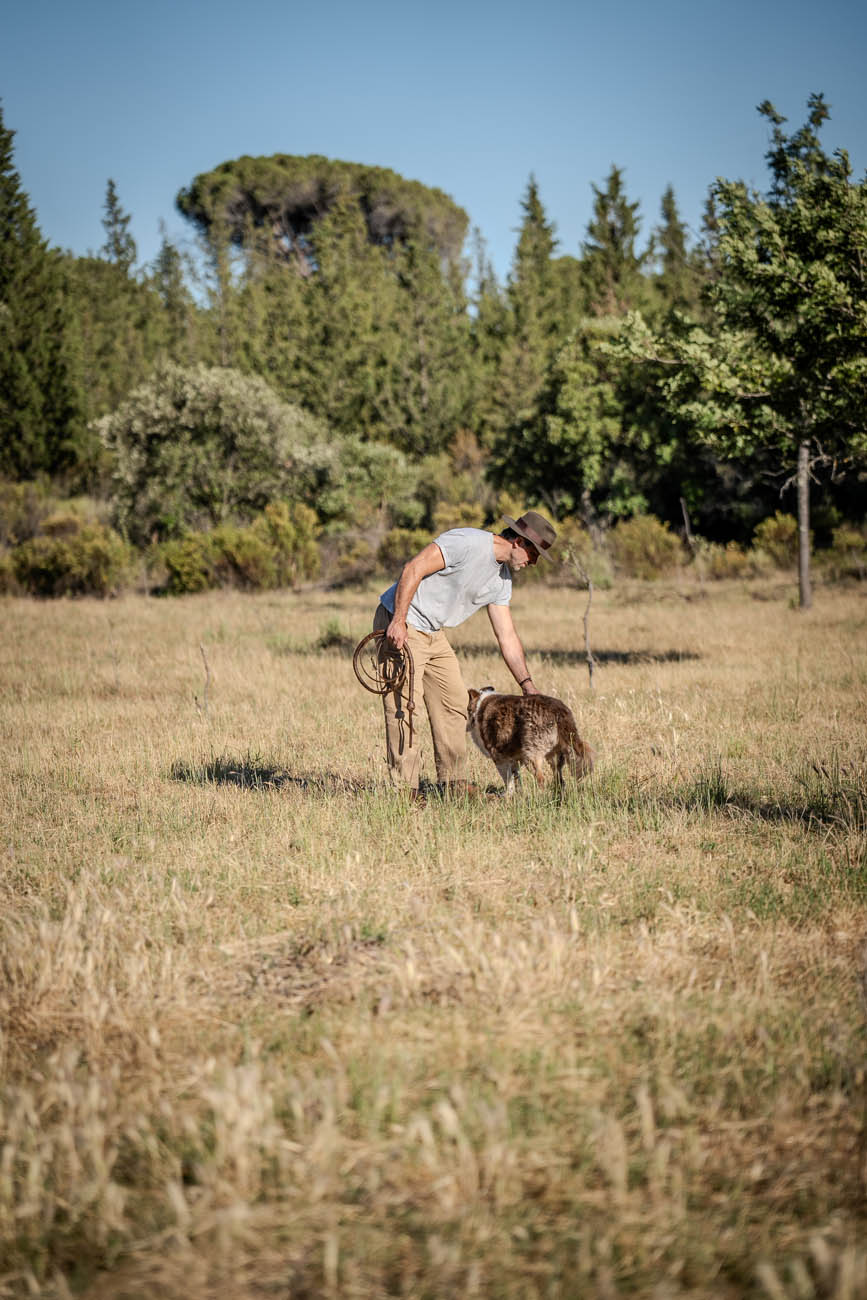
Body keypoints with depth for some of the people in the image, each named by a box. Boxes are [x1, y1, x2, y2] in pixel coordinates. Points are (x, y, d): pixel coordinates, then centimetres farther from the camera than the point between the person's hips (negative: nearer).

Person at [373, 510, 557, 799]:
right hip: (400, 626, -10)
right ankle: (404, 791, -9)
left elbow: (507, 637, 12)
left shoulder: (502, 580, 8)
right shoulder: (467, 542, -20)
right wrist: (399, 621, -28)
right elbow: (413, 569, -24)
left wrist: (528, 687, 7)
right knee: (404, 705, -11)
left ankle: (454, 787, 15)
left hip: (433, 634, 10)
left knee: (455, 702, 9)